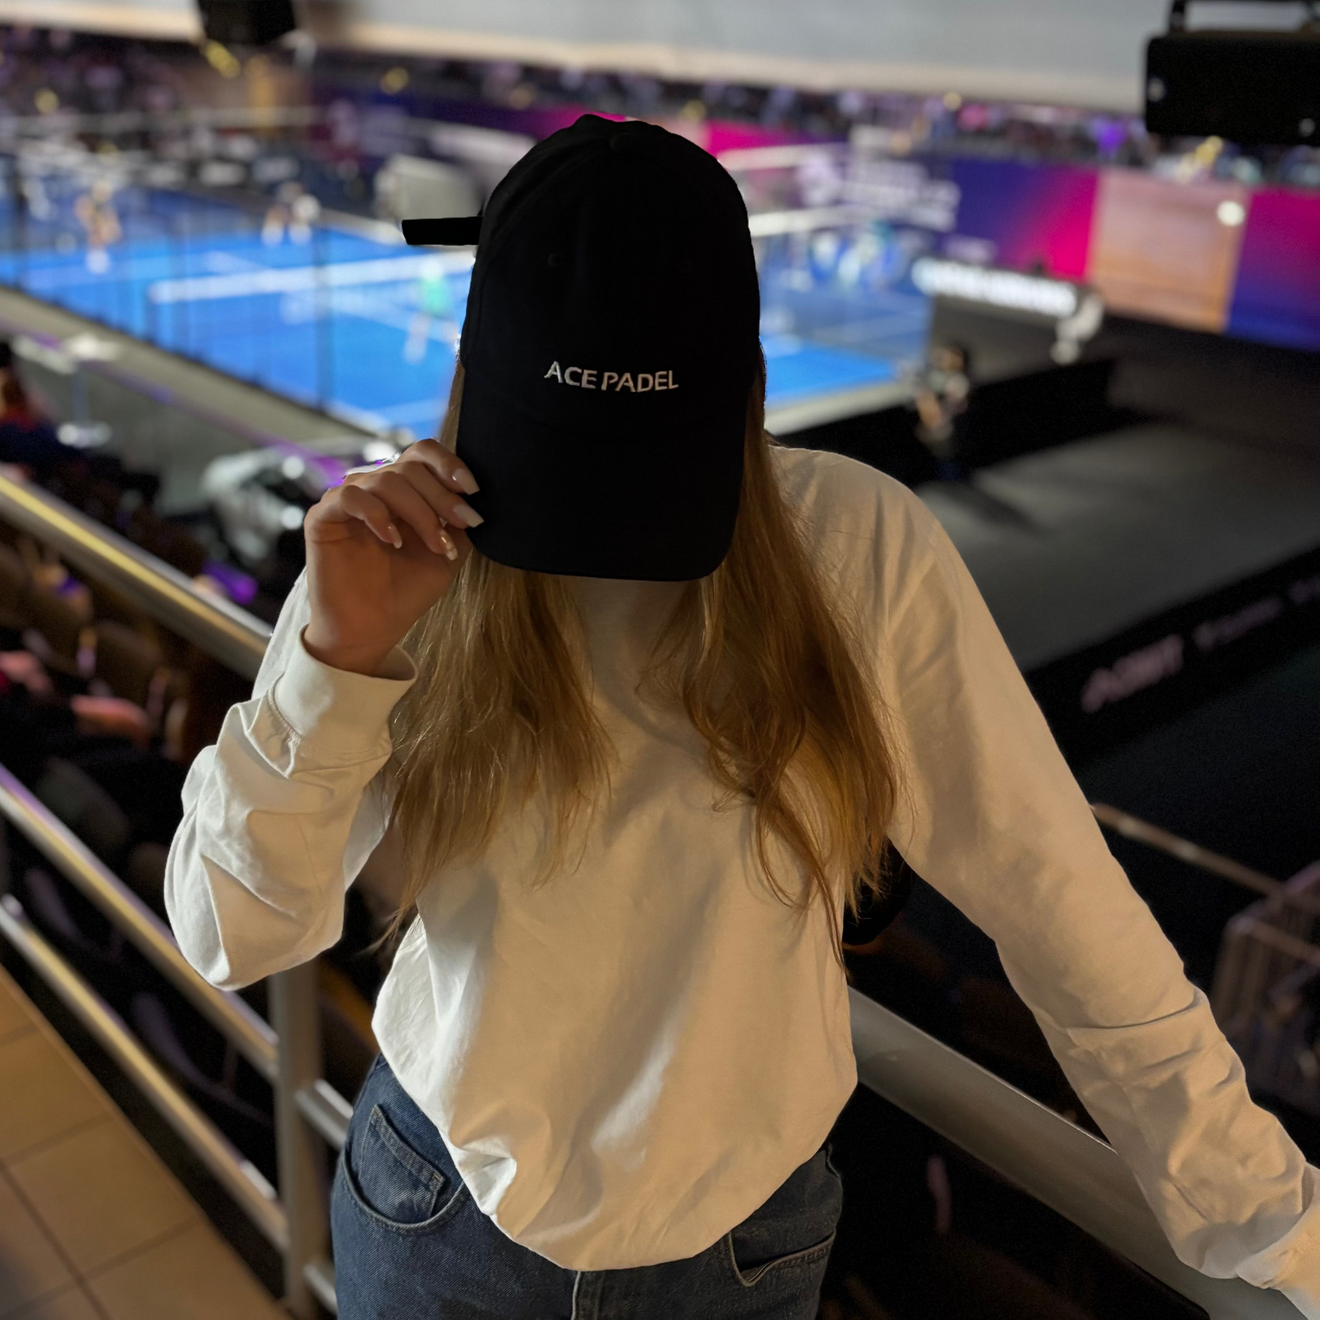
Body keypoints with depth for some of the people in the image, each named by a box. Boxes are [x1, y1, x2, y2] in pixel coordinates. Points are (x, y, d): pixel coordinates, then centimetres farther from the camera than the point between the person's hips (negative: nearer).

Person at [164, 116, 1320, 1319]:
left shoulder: (862, 553, -19)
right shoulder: (416, 564, -15)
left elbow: (1061, 902, -14)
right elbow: (233, 938, -14)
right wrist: (339, 659, -28)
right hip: (441, 1216, 1)